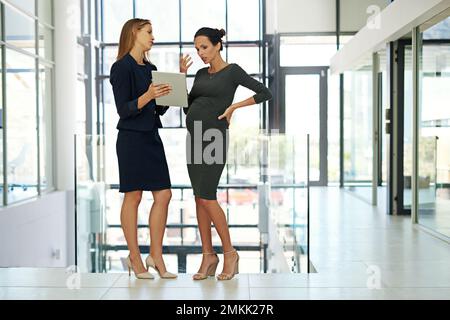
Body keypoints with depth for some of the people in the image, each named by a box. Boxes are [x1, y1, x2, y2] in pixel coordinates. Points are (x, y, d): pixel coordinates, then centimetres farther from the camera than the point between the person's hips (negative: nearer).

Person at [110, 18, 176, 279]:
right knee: (133, 196, 0)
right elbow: (124, 110, -13)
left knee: (164, 194, 3)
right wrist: (147, 96, -27)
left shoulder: (151, 69, 15)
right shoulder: (122, 67, -7)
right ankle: (135, 259, 11)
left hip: (152, 137, 8)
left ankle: (156, 257, 12)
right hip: (131, 138, -8)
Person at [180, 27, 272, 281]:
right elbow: (188, 108, 14)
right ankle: (208, 256, 12)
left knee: (206, 196, -11)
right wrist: (182, 76, 8)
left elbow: (266, 93, -7)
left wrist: (234, 107, -10)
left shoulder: (232, 71, -3)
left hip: (214, 137, -7)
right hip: (194, 136, 7)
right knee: (200, 197, 5)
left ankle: (230, 253, 4)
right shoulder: (201, 74, 16)